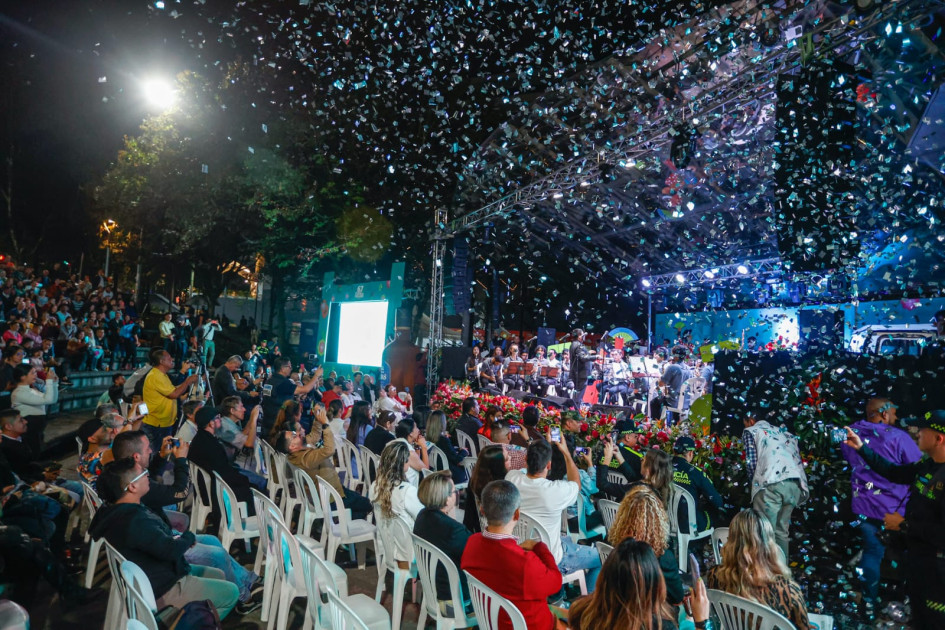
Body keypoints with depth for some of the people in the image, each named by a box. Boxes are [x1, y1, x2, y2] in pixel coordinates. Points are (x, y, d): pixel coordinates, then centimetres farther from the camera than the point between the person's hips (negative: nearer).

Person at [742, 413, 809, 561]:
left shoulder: (750, 431, 18)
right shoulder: (785, 432, 34)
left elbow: (751, 461, 4)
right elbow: (799, 461, 25)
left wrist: (755, 482, 17)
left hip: (771, 484, -6)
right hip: (795, 484, 6)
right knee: (781, 531, 16)